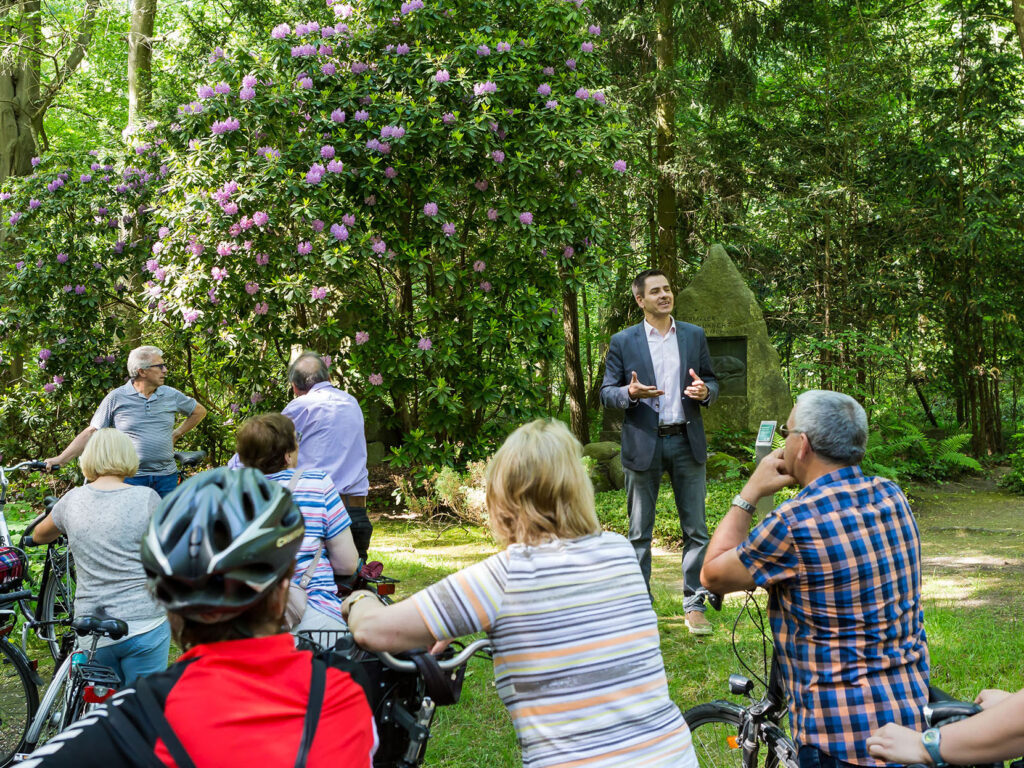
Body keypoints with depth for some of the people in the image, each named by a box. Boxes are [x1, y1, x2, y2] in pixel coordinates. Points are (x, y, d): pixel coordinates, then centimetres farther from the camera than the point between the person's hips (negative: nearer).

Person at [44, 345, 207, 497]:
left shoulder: (172, 395, 6)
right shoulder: (116, 398, -2)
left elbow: (199, 411, 22)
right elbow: (91, 432, 0)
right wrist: (61, 458, -5)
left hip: (166, 477, 3)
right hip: (130, 478, -3)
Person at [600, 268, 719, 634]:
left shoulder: (695, 335, 8)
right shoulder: (623, 342, 1)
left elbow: (712, 382, 12)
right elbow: (607, 392, 2)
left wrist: (705, 391, -12)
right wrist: (630, 393, -20)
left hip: (687, 442, 2)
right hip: (643, 443, -2)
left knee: (696, 530, 4)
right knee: (640, 533, 6)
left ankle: (694, 605, 13)